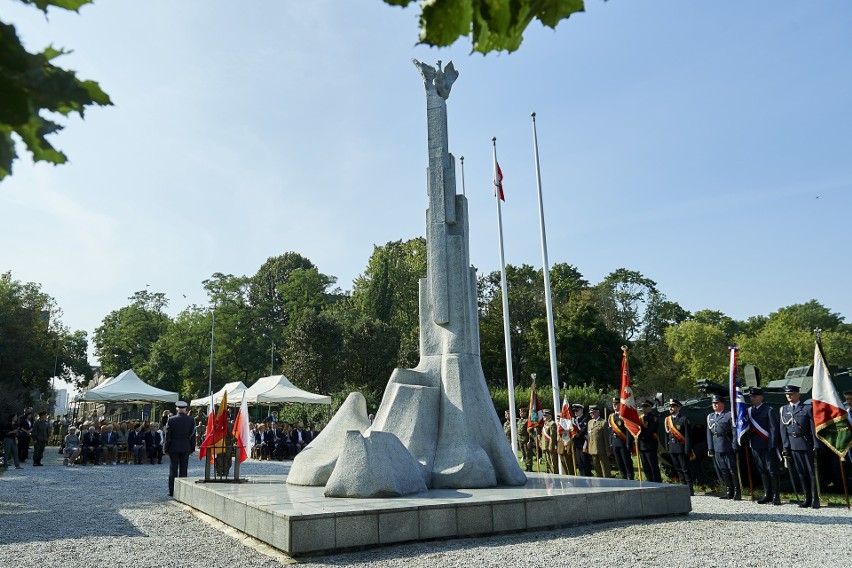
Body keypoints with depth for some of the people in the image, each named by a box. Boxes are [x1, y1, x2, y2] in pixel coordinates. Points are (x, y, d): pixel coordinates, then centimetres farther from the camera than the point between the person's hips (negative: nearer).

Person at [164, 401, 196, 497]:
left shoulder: (171, 420, -9)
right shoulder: (191, 420, -4)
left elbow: (168, 435, -5)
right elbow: (193, 436, 2)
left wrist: (166, 447, 4)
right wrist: (192, 448, 10)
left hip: (173, 447, -1)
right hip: (186, 448, 1)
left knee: (173, 469, 6)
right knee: (183, 469, 7)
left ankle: (172, 491, 7)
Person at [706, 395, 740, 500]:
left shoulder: (729, 415, -3)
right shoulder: (710, 416, 14)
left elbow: (735, 432, -7)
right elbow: (709, 433, 12)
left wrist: (735, 447, -13)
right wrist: (710, 448, 7)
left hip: (728, 447, -5)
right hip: (716, 448, 5)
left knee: (732, 470, 0)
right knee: (722, 470, 9)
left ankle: (737, 493, 9)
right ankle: (729, 492, 18)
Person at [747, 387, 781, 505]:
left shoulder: (769, 410, -4)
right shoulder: (749, 410, 12)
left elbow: (774, 428, -8)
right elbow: (748, 428, 11)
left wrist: (772, 446, -14)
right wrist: (749, 443, 3)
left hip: (768, 446, -5)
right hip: (755, 446, 5)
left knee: (772, 471, 0)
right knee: (762, 472, 10)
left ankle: (776, 496, 7)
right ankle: (767, 495, 17)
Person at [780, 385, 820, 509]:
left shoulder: (807, 408, -3)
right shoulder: (783, 410, 8)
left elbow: (814, 428, -5)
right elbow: (783, 430, 8)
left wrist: (816, 445, -10)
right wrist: (786, 446, 3)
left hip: (806, 444, -4)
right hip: (793, 446, 4)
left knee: (812, 472, 1)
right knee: (801, 473, 9)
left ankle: (815, 500, 9)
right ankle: (807, 499, 16)